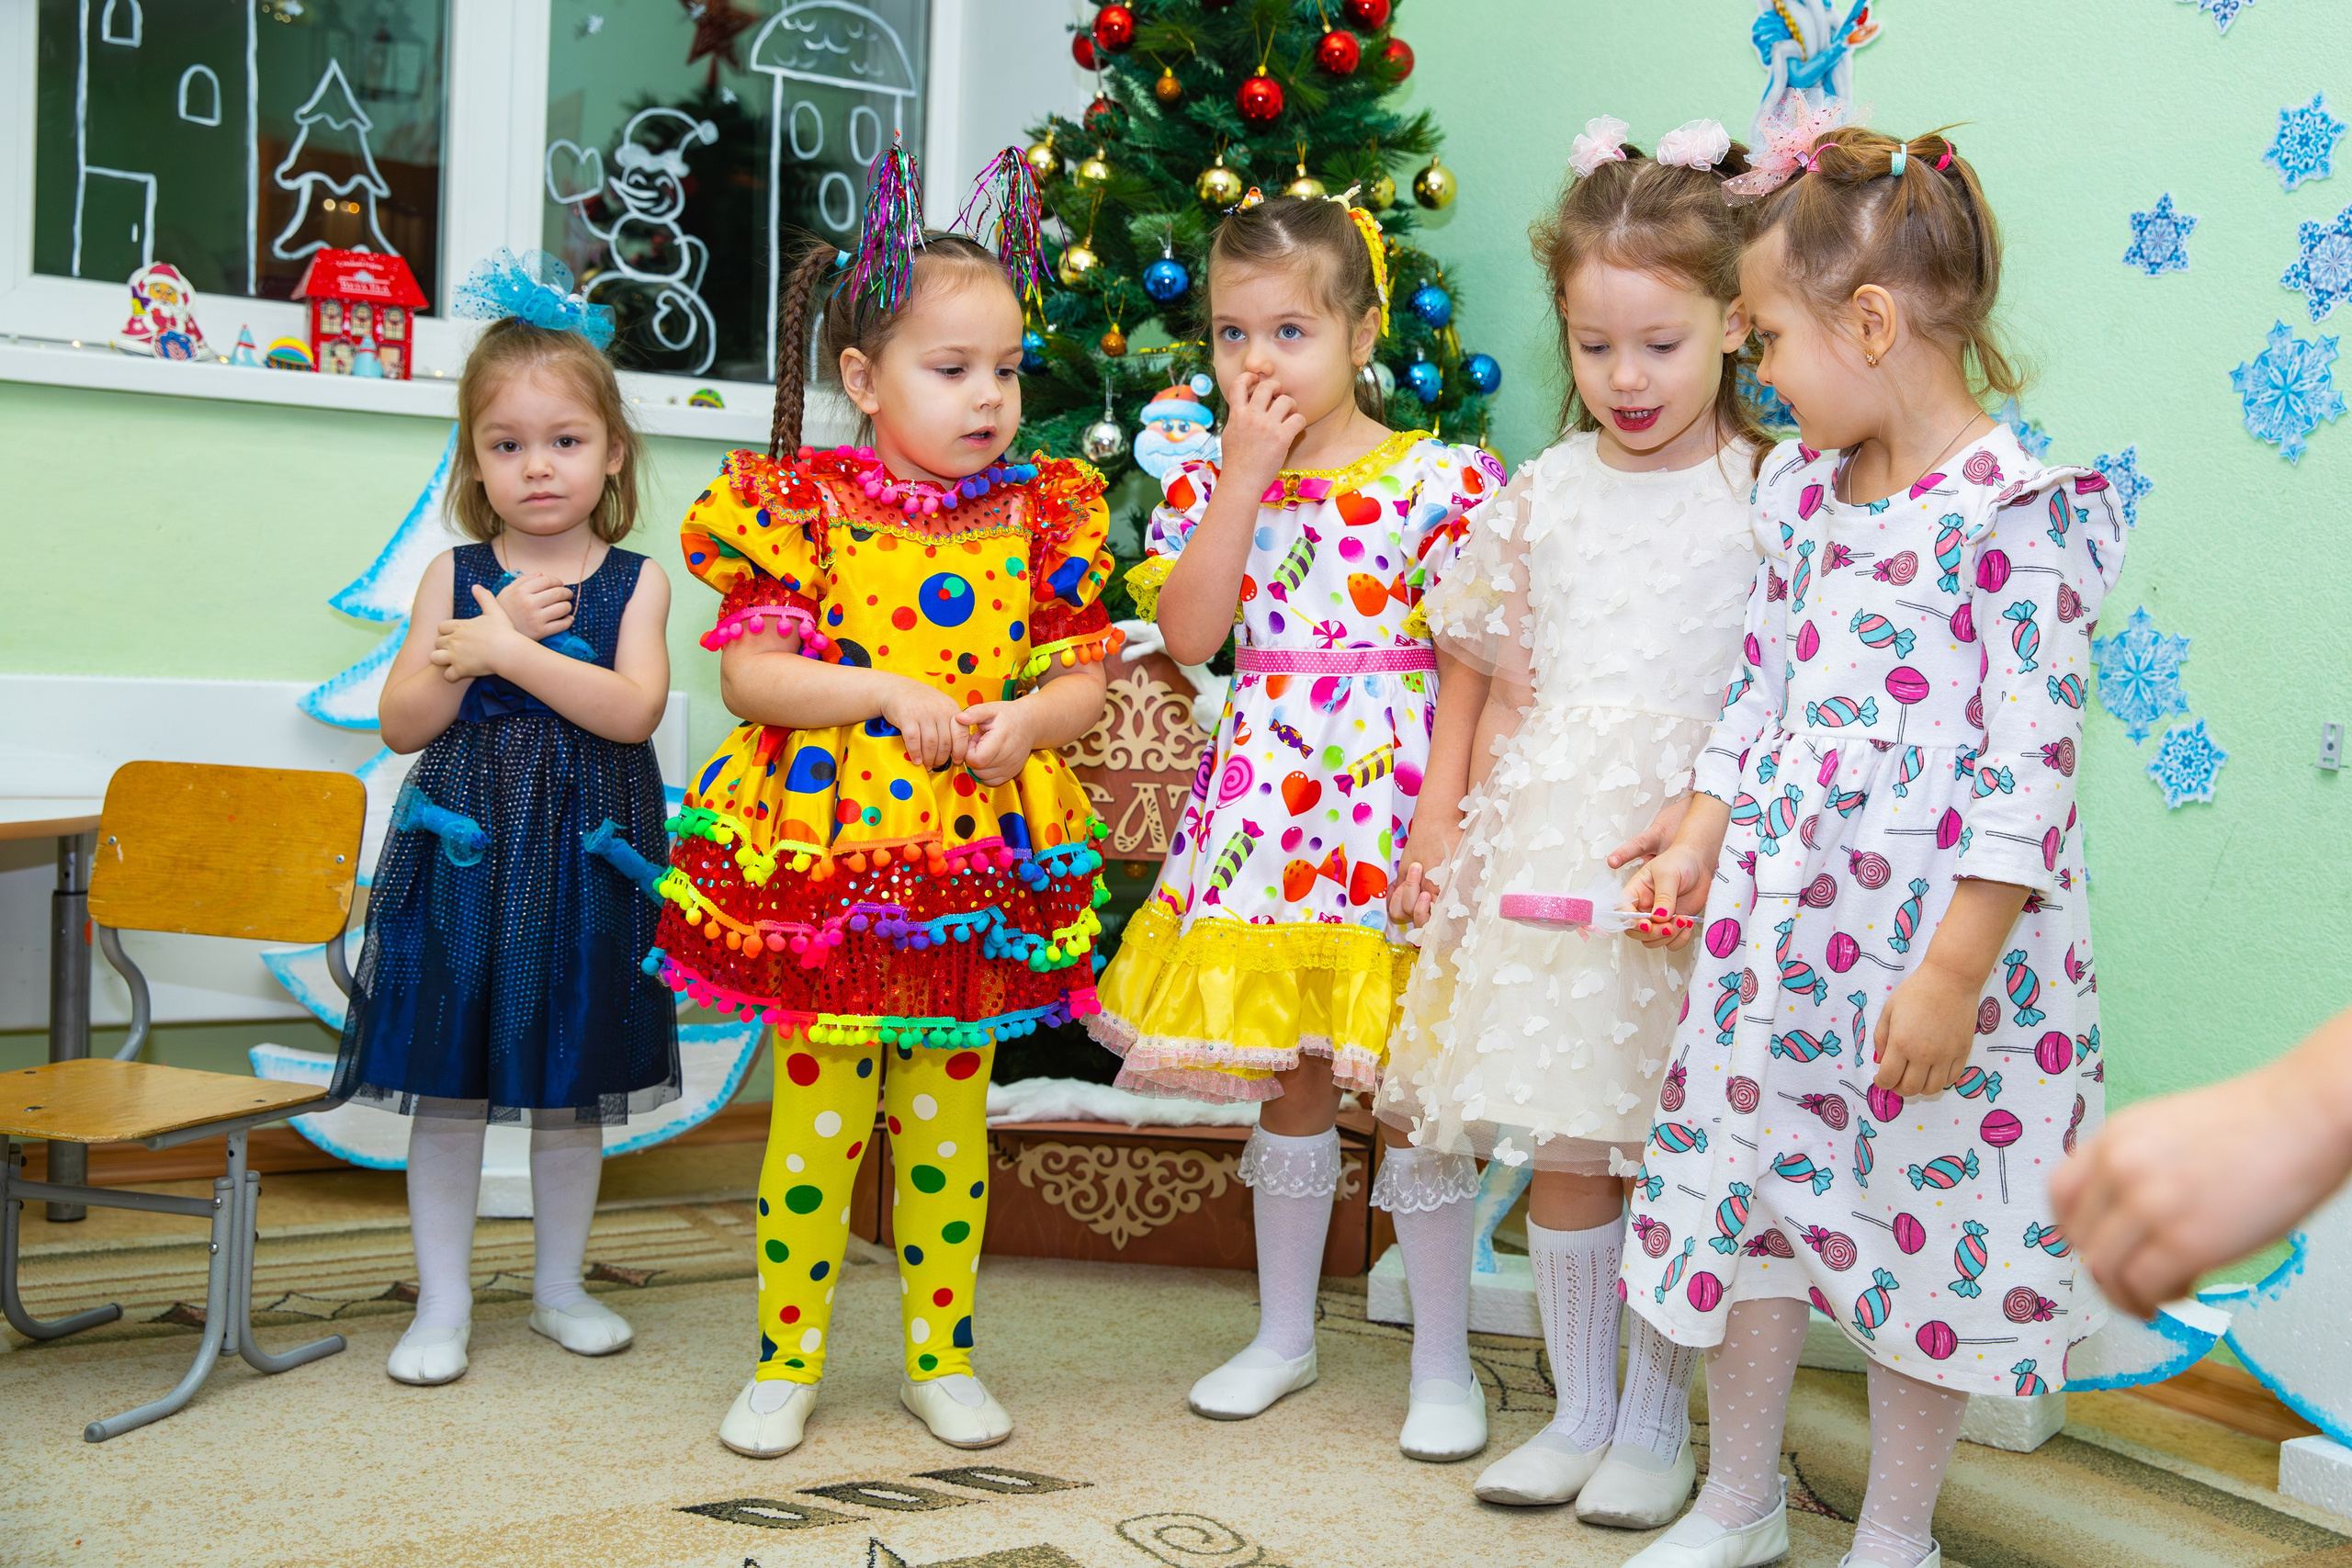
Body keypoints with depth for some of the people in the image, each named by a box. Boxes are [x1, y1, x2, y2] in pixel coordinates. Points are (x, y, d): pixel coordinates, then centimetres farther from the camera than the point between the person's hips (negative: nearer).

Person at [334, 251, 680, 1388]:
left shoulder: (634, 580, -1)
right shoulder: (456, 575, 3)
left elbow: (632, 709, -17)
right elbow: (402, 724, -2)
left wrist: (503, 648, -20)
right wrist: (485, 641, -14)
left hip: (584, 857, 0)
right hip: (460, 853, 1)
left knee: (573, 1081, 11)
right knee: (447, 1082, 5)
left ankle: (559, 1285, 29)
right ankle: (443, 1303, 18)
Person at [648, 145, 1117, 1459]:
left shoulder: (1040, 518, 5)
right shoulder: (803, 507, -4)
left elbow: (1085, 682, 7)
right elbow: (749, 673, -8)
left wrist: (1024, 719, -13)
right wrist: (887, 696, -18)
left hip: (981, 856, 3)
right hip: (826, 848, -2)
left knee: (949, 1119, 12)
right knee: (818, 1114, 5)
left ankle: (942, 1354, 27)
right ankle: (789, 1358, 22)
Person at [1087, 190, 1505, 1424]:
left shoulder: (1438, 480, -4)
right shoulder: (1214, 481, 7)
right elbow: (1188, 636, -7)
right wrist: (1246, 473, -8)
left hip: (1393, 789, -3)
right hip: (1266, 800, 4)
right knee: (1288, 1072, 13)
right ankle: (1284, 1334, 30)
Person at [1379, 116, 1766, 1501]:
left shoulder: (1770, 497, -1)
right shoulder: (1544, 495, 10)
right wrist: (1446, 815, 6)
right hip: (1543, 851, 3)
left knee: (1677, 1144, 3)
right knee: (1564, 1144, 7)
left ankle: (1658, 1423, 21)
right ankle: (1579, 1411, 24)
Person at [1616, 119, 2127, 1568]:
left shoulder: (2018, 512, -15)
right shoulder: (1802, 489, 7)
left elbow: (2032, 762, -18)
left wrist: (1953, 974, -19)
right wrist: (1701, 842, 11)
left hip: (1940, 936, -6)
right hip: (1783, 916, 7)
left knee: (1928, 1229, 7)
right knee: (1742, 1192, 13)